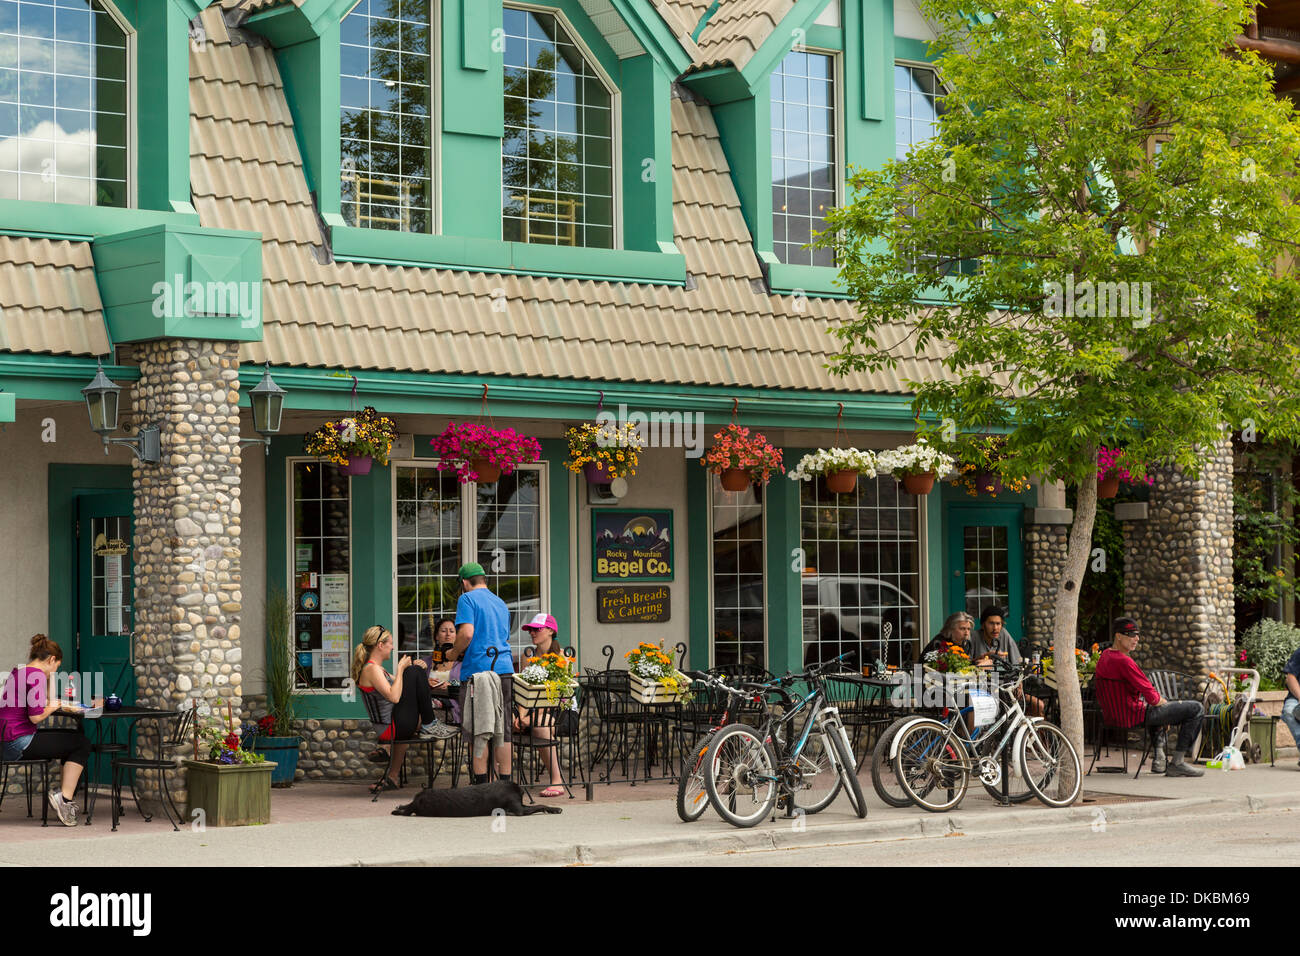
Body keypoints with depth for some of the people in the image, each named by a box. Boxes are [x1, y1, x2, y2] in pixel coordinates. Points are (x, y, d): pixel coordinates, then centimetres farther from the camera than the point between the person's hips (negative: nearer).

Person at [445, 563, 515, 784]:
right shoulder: (501, 603, 21)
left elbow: (466, 633, -16)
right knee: (502, 731, 7)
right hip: (504, 670, 6)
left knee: (476, 733, -2)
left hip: (477, 670, -6)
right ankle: (505, 784, 6)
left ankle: (481, 784, -4)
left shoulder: (468, 599, -1)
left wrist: (454, 653, 1)